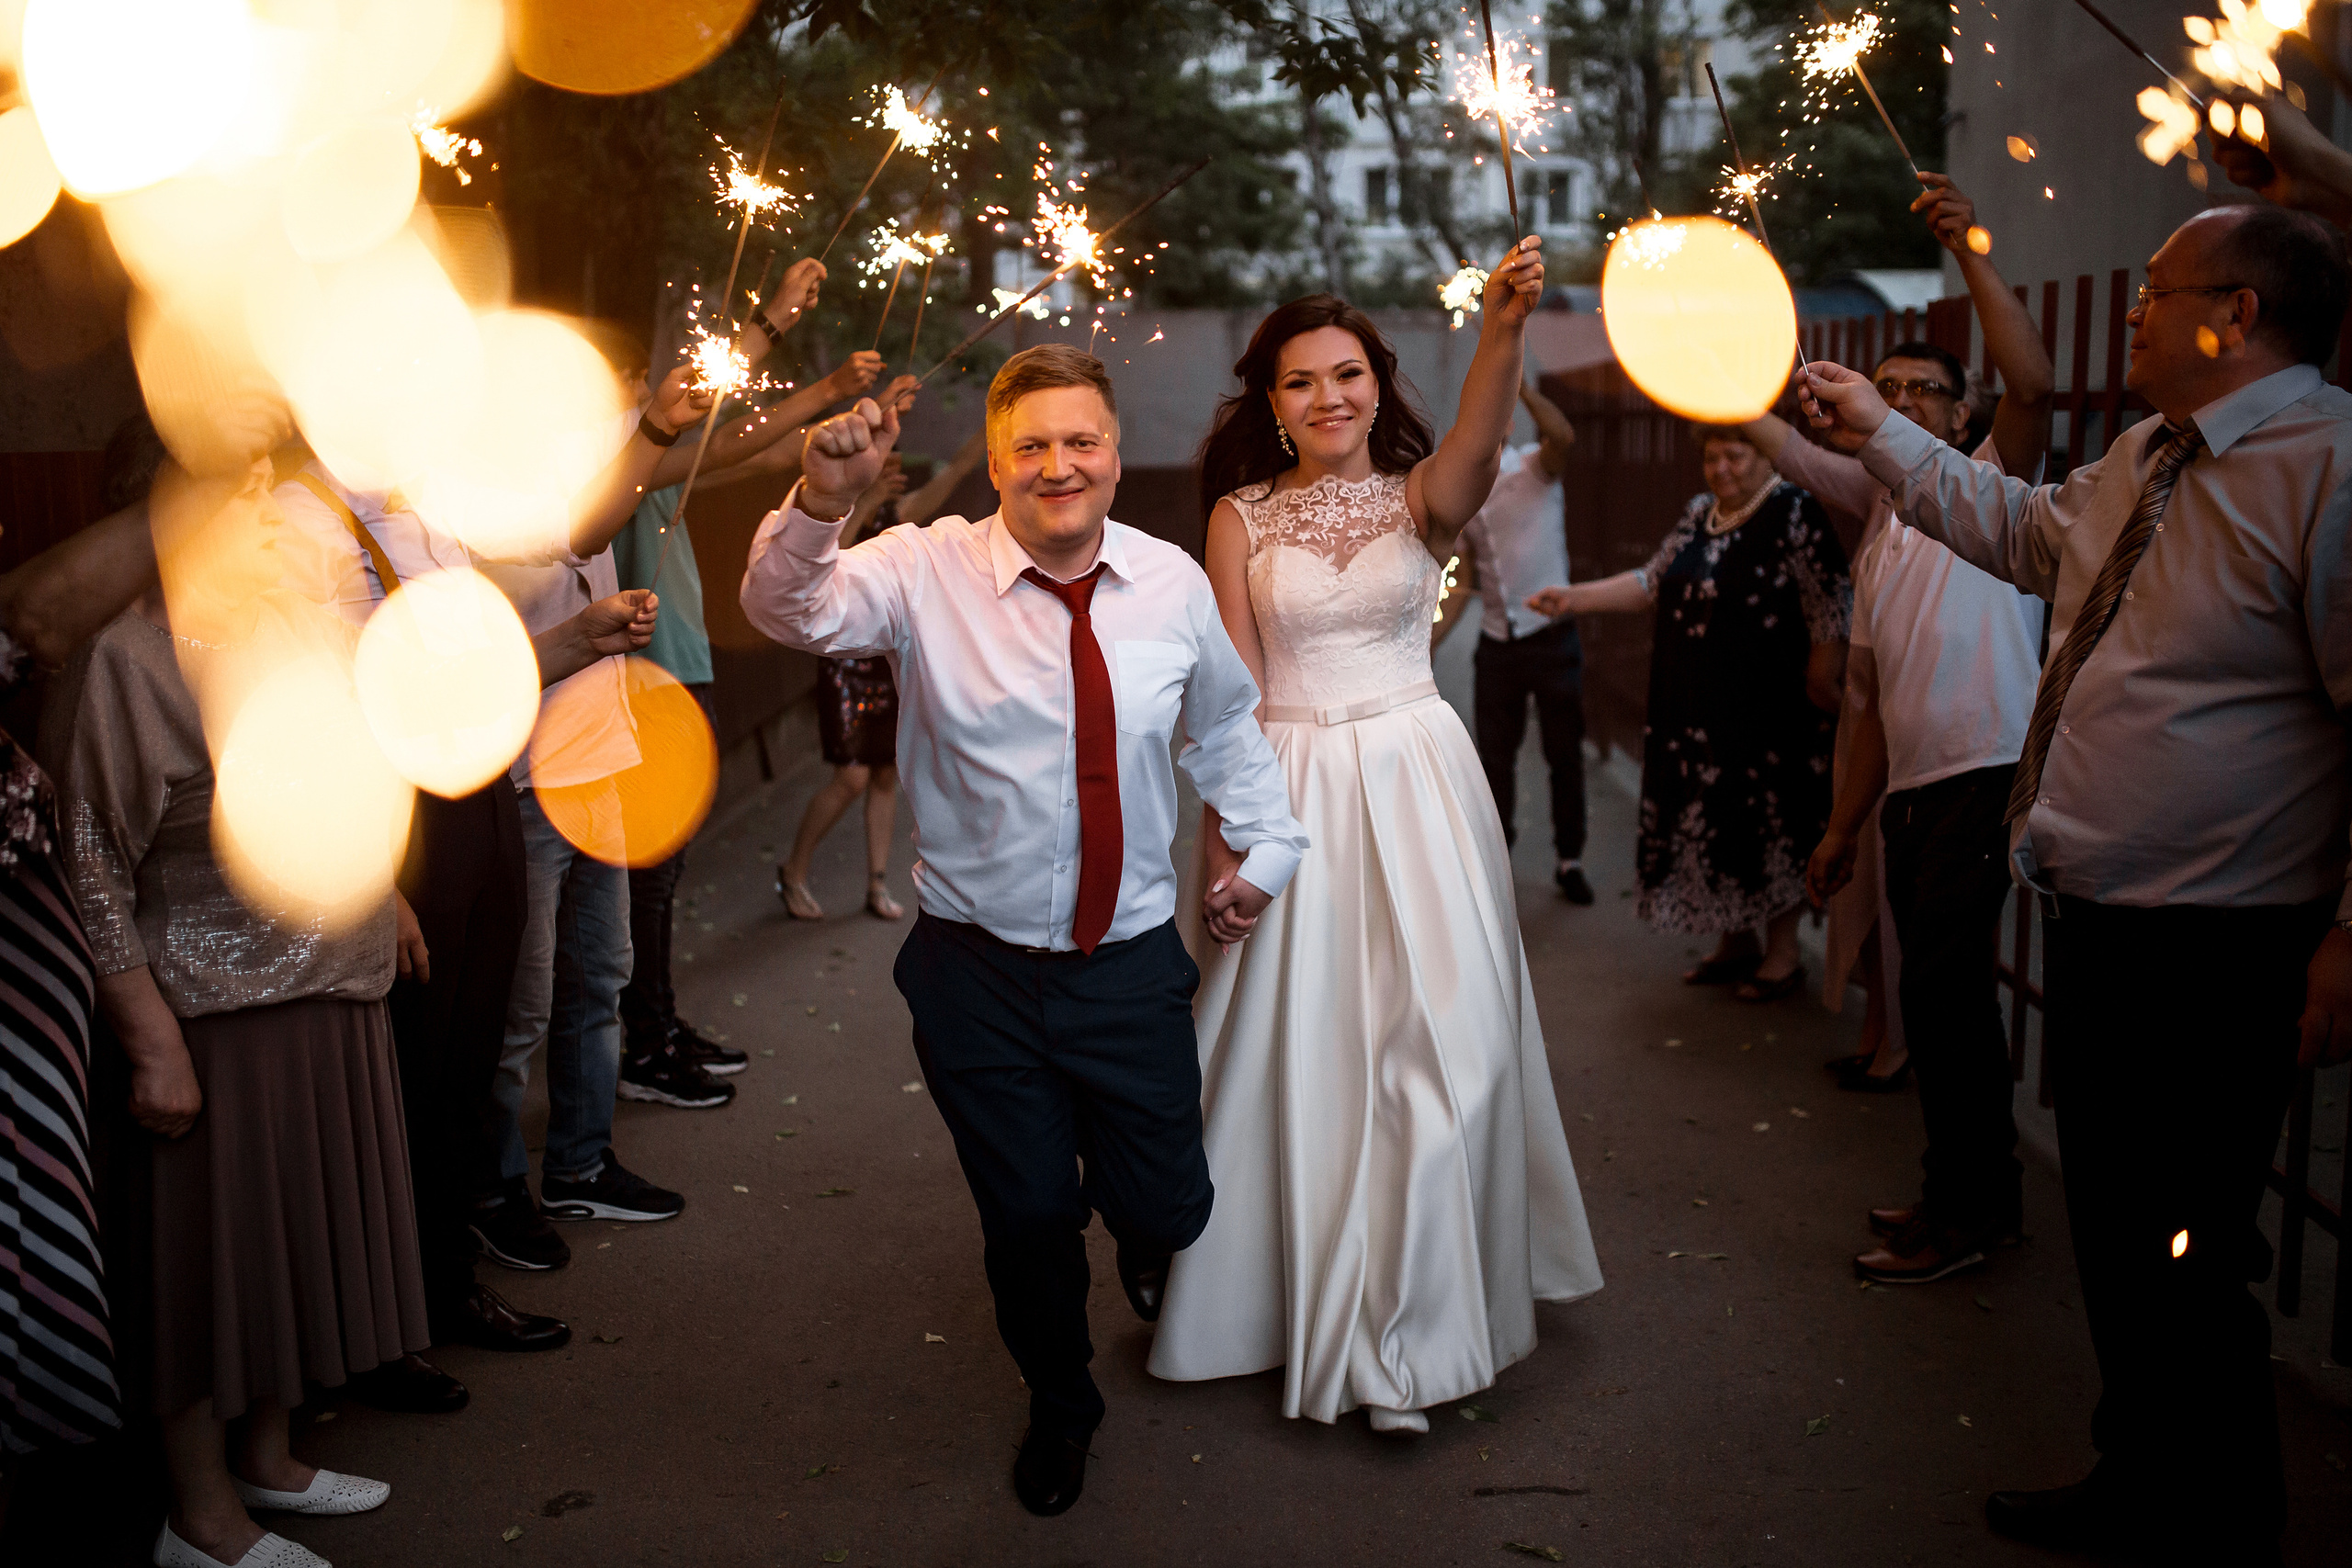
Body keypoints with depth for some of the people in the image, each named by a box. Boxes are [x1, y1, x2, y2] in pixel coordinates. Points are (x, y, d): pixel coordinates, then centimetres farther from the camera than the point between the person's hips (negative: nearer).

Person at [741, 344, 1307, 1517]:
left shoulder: (1173, 582, -1)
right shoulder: (926, 571, -9)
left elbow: (1224, 725, 16)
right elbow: (788, 611, -23)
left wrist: (1264, 847, 10)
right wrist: (819, 503, -40)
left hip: (1131, 965, 2)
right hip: (979, 970, -1)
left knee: (1166, 1207, 10)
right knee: (1027, 1220, 12)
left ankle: (1140, 1232, 52)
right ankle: (1058, 1407, 42)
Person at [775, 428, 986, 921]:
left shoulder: (900, 514, 7)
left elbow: (957, 467, 3)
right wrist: (865, 502, -32)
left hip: (896, 666, 5)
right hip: (847, 663, -5)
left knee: (886, 774, 7)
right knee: (852, 777, -10)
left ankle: (878, 884, 16)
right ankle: (794, 872, 9)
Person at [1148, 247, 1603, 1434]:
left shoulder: (1419, 497, 2)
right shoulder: (1241, 516, 3)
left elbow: (1474, 452, -23)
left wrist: (1502, 327, -42)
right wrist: (1224, 835, -9)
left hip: (1416, 778, 0)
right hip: (1289, 789, 0)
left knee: (1440, 1043, -1)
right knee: (1298, 1049, 5)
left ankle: (1408, 1328, 14)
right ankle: (1306, 1307, 24)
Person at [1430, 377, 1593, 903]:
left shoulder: (1535, 469, -6)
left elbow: (1563, 435, -31)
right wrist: (1425, 649, 1)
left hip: (1552, 636, -4)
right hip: (1497, 643, 4)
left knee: (1564, 754, 5)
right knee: (1495, 754, 13)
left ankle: (1570, 860, 17)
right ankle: (1498, 842, 31)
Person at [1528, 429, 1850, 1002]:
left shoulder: (1795, 514, -11)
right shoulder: (1700, 512, 12)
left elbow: (1831, 605, -15)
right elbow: (1653, 581, 15)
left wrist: (1823, 685, -17)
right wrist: (1574, 598, 6)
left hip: (1767, 713, -7)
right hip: (1696, 708, 7)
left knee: (1769, 822, 0)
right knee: (1711, 820, 11)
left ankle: (1782, 954, 13)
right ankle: (1735, 943, 25)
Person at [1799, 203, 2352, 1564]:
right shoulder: (2145, 461, 12)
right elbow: (2025, 531, 32)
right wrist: (1881, 433, 32)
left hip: (2214, 953, -9)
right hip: (2095, 918, 10)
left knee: (2184, 1260, 0)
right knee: (2110, 1231, 20)